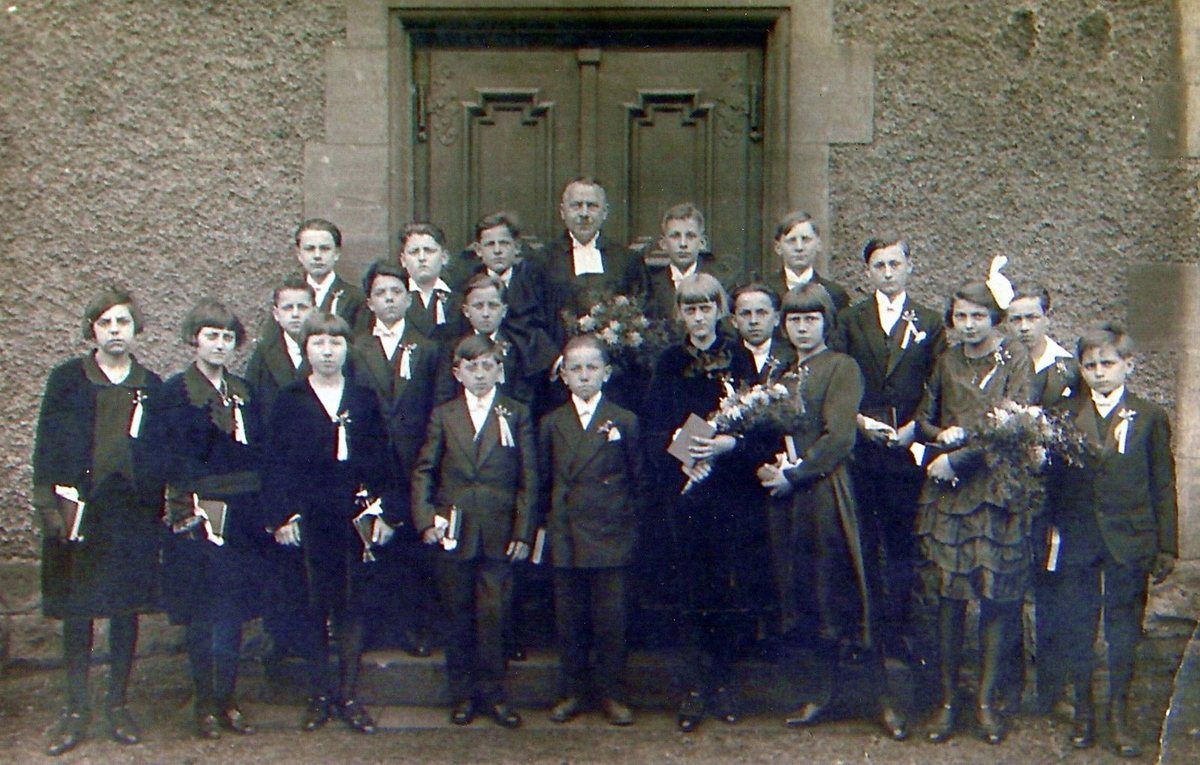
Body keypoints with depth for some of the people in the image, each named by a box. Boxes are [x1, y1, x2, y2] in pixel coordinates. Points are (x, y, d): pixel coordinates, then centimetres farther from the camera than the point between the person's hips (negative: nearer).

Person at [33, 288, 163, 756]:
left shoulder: (151, 386, 8)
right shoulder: (67, 379, 3)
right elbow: (47, 445, 1)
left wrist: (160, 508, 2)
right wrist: (49, 502, -8)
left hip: (134, 513, 1)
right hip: (78, 510, -1)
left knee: (127, 610, 7)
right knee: (76, 612, 4)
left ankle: (117, 705, 19)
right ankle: (76, 709, 15)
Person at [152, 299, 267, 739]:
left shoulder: (244, 392, 14)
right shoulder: (173, 393, 0)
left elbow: (259, 452, 13)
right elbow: (168, 459, -6)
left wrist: (263, 512, 4)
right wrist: (190, 506, -15)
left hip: (242, 517, 5)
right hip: (197, 518, -4)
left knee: (234, 612, 7)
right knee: (201, 616, 0)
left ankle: (227, 701, 16)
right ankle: (205, 706, 10)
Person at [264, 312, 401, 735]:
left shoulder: (366, 399, 10)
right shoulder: (288, 401, 6)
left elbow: (382, 461, 8)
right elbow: (277, 464, 2)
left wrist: (387, 513, 1)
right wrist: (281, 516, -7)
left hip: (357, 518, 1)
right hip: (308, 520, -1)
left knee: (353, 608, 4)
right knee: (314, 609, 5)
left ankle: (349, 695, 14)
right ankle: (321, 695, 15)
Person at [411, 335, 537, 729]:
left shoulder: (517, 415, 6)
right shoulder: (443, 415, 9)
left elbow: (528, 478, 4)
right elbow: (423, 471, 6)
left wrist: (523, 532, -3)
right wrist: (425, 520, -7)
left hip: (499, 534, -1)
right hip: (453, 532, 1)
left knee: (493, 616, -1)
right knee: (458, 617, 8)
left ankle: (493, 693, 11)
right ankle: (463, 694, 19)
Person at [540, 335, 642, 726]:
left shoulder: (624, 421, 2)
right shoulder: (551, 423, 8)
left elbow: (637, 478, 6)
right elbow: (544, 479, 12)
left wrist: (628, 520, 1)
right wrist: (548, 522, 7)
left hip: (611, 536, -2)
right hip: (565, 537, 2)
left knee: (611, 619, 3)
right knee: (569, 620, 9)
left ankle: (612, 695, 15)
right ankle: (571, 693, 20)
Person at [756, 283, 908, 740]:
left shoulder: (842, 367, -2)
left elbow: (839, 437, -11)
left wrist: (795, 473, -14)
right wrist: (765, 466, -5)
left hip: (827, 492, -5)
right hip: (785, 497, 6)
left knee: (847, 591, -3)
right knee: (805, 593, 9)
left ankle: (882, 697, 6)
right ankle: (825, 689, 21)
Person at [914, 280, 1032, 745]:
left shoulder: (1016, 361, 1)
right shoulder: (946, 362, 12)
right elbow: (923, 419, 18)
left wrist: (958, 458, -12)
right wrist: (941, 435, -5)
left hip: (997, 489, -2)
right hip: (947, 491, 2)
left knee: (997, 594, 1)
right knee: (950, 592, 2)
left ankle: (986, 698, 12)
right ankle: (948, 698, 11)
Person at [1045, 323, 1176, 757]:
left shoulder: (1150, 417, 3)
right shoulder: (1064, 415, 3)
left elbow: (1163, 486, 4)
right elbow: (1054, 479, 4)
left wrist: (1166, 547, 1)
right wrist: (1054, 532, -4)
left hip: (1129, 541, -1)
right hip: (1077, 538, 1)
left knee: (1124, 629, 8)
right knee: (1077, 627, 8)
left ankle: (1119, 710, 23)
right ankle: (1083, 709, 24)